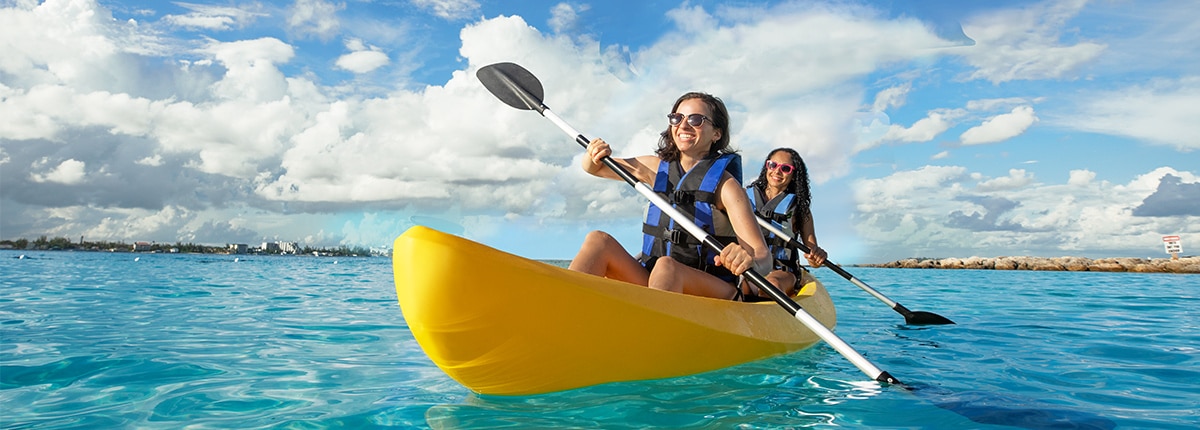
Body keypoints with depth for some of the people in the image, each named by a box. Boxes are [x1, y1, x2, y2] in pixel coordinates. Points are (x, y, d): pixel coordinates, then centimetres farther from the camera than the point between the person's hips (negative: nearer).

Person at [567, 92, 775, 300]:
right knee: (598, 241, -17)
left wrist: (750, 260, -41)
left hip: (712, 291, -5)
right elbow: (593, 168, 18)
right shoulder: (658, 167, 9)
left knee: (666, 267, -36)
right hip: (652, 281, 5)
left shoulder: (725, 184, -8)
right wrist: (594, 156, -7)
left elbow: (764, 258, -16)